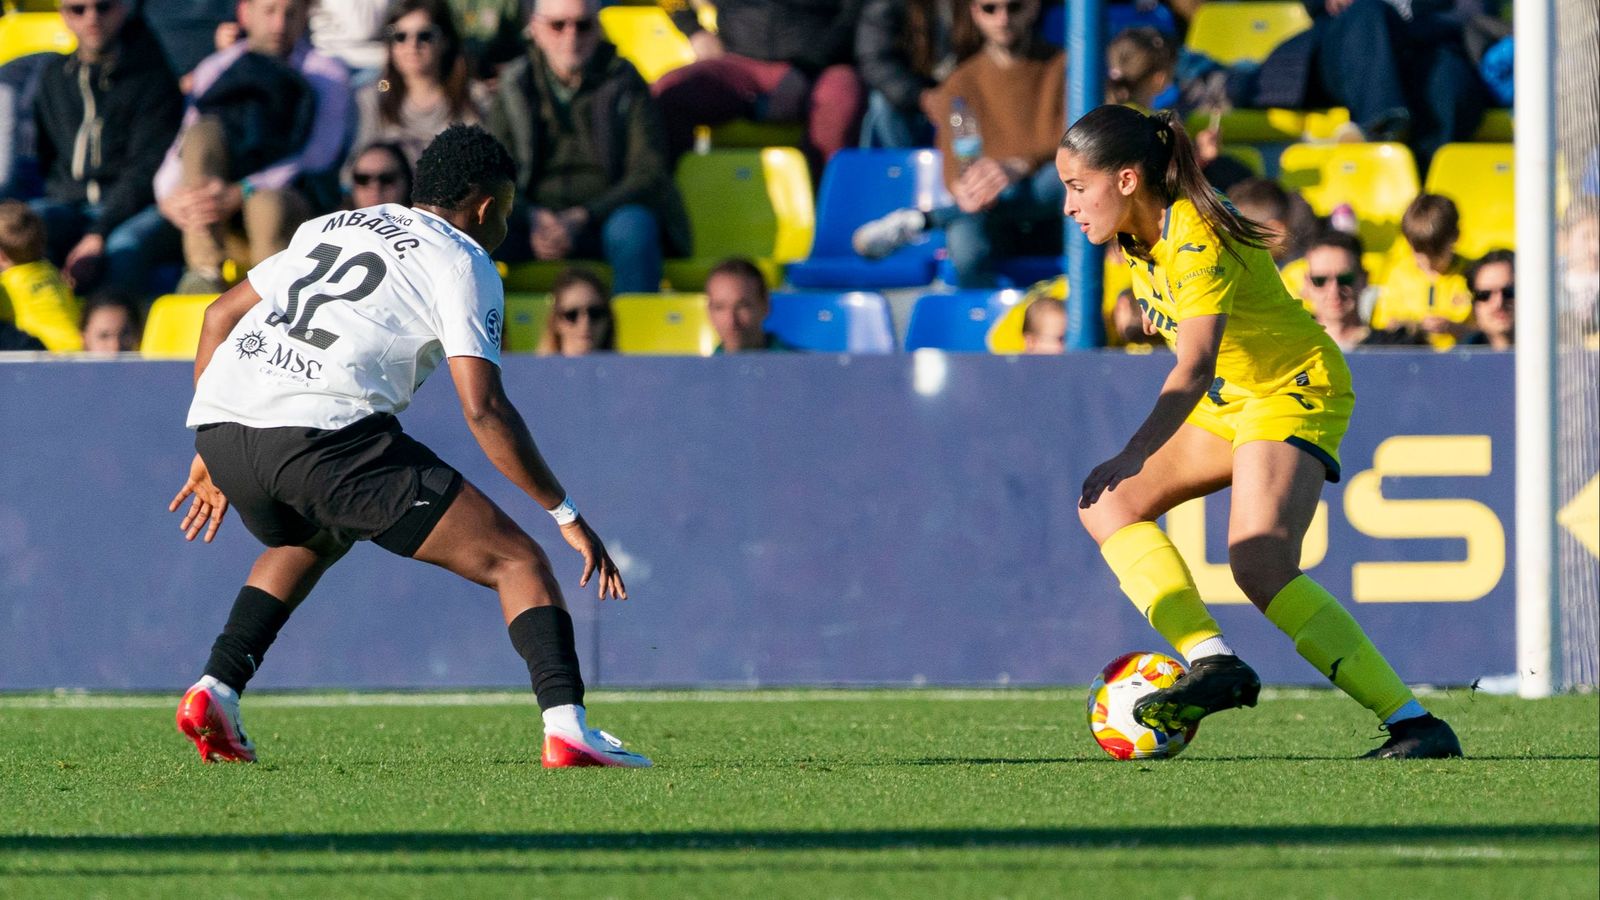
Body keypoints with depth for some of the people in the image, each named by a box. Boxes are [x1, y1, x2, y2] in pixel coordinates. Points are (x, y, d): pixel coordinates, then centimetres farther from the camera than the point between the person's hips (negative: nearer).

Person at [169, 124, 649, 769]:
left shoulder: (330, 228, 30)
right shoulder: (463, 263, 9)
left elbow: (221, 314, 31)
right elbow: (483, 409, -3)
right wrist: (566, 514, 2)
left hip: (218, 423, 7)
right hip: (325, 429, -7)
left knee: (307, 540, 39)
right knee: (515, 560, 0)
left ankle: (214, 691, 21)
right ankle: (566, 727, -20)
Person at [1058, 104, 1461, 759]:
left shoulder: (1199, 243, -26)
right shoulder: (1141, 237, 1)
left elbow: (1193, 369, -39)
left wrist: (1134, 456, -51)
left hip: (1297, 392, -10)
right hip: (1228, 402, 10)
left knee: (1260, 568, -26)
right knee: (1108, 505, 0)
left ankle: (1414, 724, -25)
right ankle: (1211, 662, -13)